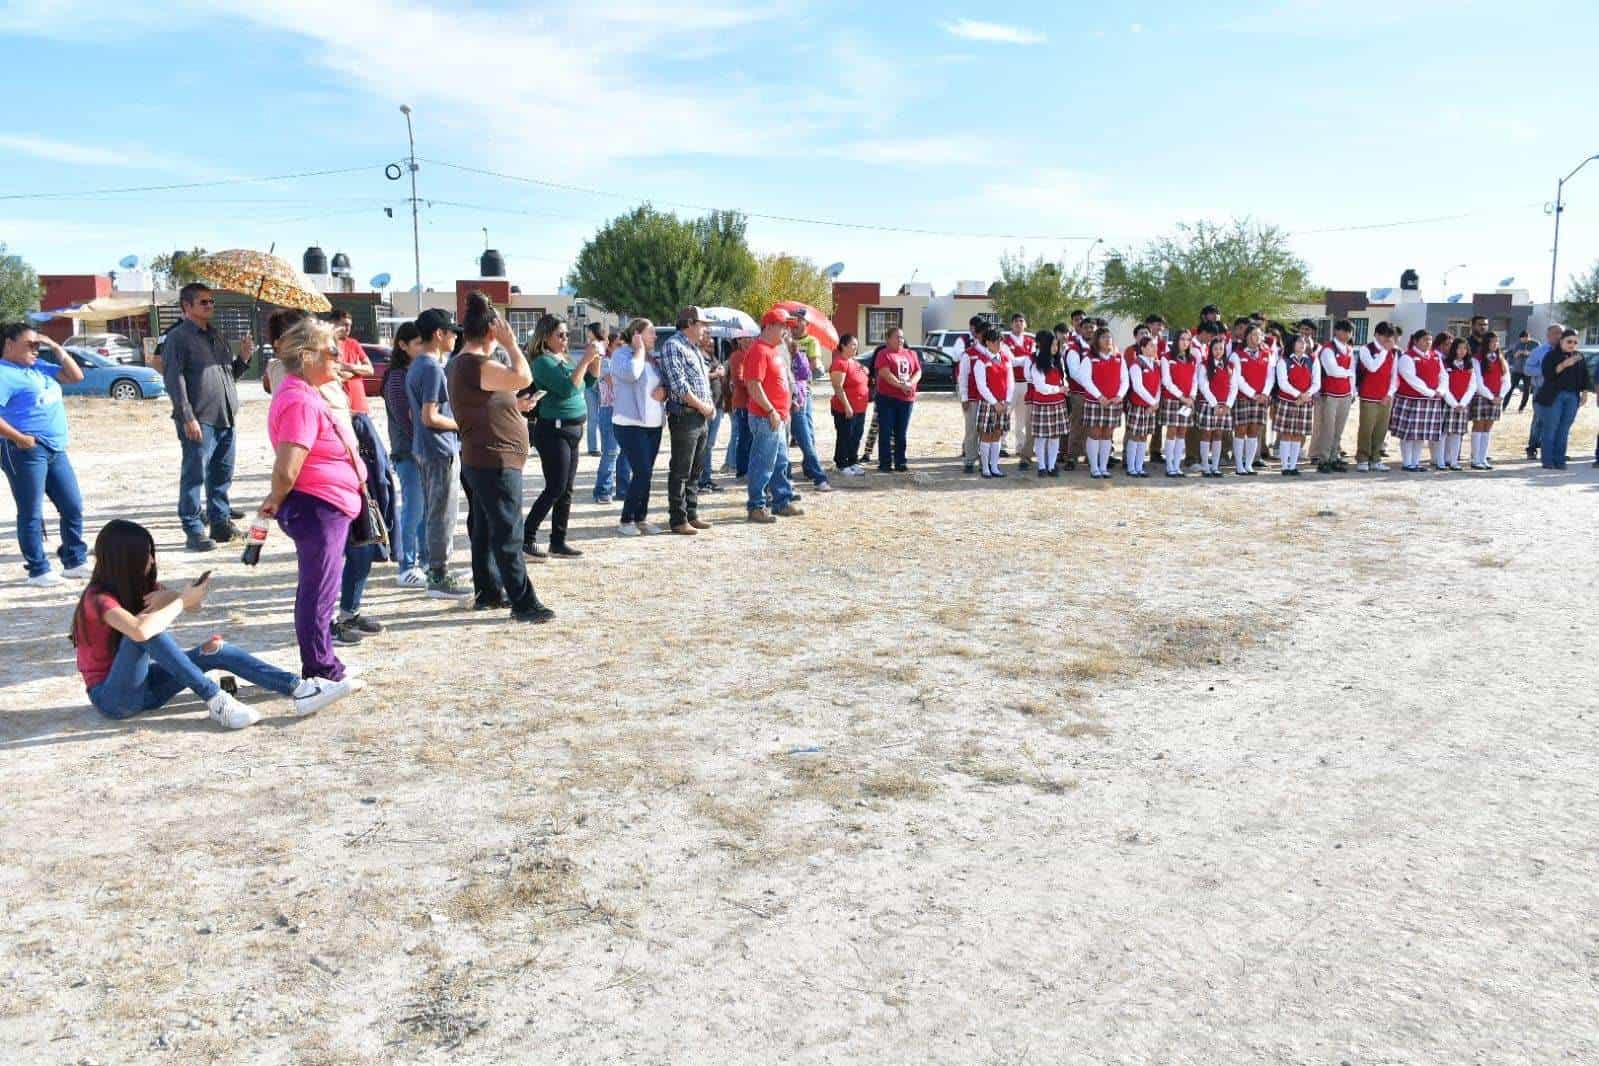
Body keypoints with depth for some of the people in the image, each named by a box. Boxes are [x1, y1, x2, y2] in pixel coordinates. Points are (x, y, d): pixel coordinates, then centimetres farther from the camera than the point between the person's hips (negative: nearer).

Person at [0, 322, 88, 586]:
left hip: (56, 449, 8)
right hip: (26, 452, -8)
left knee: (73, 507, 12)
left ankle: (75, 561, 23)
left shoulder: (39, 367, 14)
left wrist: (56, 348, 11)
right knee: (31, 513, 0)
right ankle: (38, 571, 7)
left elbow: (76, 376, 20)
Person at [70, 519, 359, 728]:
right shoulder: (99, 598, -19)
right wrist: (181, 601, -25)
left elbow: (193, 604, 1)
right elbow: (140, 631, -39)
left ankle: (301, 690, -24)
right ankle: (215, 700, -34)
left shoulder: (141, 585, 6)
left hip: (142, 684, 7)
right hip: (111, 697, -7)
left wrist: (171, 597, -20)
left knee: (218, 650, -11)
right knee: (145, 627, -32)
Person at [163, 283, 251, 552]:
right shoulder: (178, 337, -5)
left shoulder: (217, 335, 19)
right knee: (194, 476, -3)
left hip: (224, 418, 8)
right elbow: (174, 379, -12)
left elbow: (231, 373, 25)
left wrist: (242, 358, 4)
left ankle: (221, 522, 23)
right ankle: (194, 531, 1)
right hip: (199, 421, -8)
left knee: (222, 475, 13)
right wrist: (187, 417, -18)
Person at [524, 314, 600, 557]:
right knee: (555, 489, -8)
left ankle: (558, 542, 16)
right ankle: (527, 539, 1)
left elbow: (590, 380, 18)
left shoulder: (564, 359, 13)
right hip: (554, 430, -9)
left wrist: (596, 357, 3)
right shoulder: (543, 362, -12)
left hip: (573, 431, 9)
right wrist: (585, 360, -20)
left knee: (566, 491, 9)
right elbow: (567, 388, -23)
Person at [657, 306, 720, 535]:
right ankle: (678, 520, 0)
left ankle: (691, 514, 21)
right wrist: (702, 406, -12)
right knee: (680, 471, -4)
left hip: (701, 417, 9)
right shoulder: (673, 345, -10)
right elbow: (679, 384, -18)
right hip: (684, 415, -9)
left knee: (696, 469, 13)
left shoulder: (694, 348, 19)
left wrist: (710, 405, 7)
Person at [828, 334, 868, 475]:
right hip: (845, 410, -9)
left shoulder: (855, 362, 14)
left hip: (860, 409, 9)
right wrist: (847, 406, -24)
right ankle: (842, 465, 7)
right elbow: (838, 387, -21)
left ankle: (853, 462, 24)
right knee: (845, 437, -1)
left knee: (856, 437, 14)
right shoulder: (840, 363, -15)